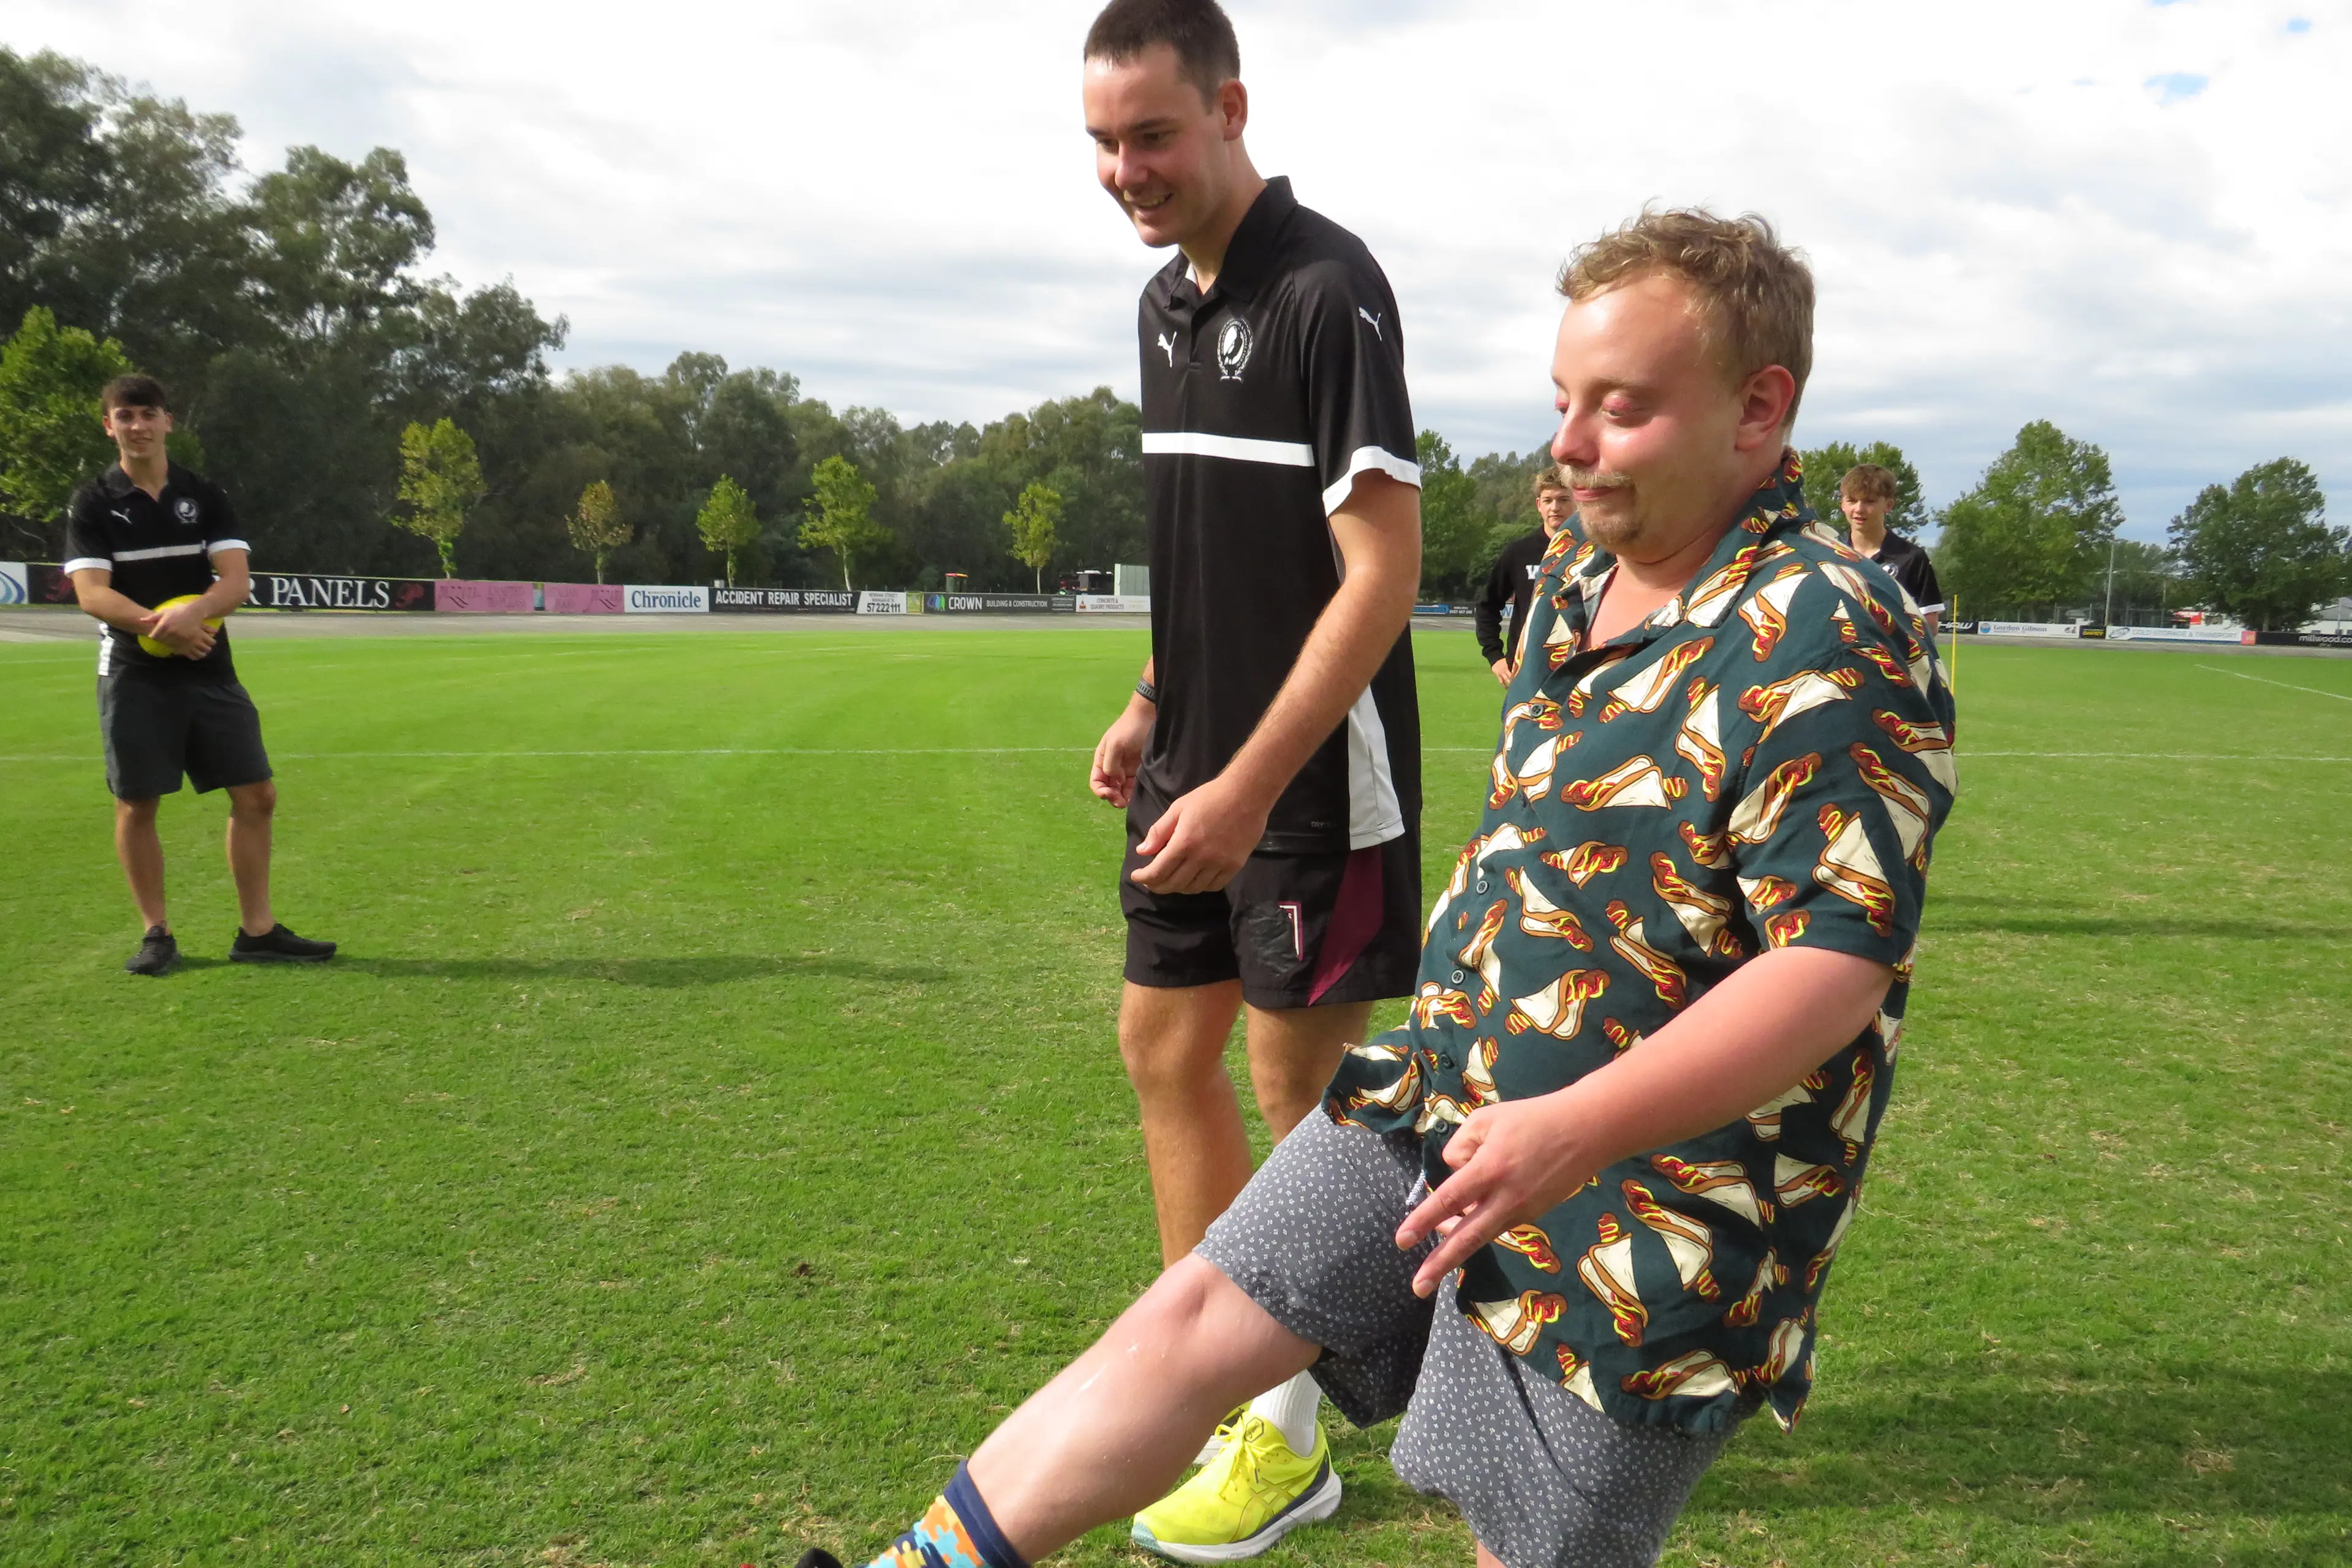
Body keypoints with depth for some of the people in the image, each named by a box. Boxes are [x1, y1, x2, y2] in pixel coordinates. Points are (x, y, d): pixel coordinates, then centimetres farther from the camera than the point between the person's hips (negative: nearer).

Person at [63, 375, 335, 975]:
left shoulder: (206, 496, 7)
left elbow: (237, 578, -4)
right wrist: (156, 624, -27)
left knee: (257, 796, 0)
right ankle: (157, 933, 15)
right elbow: (91, 593, -10)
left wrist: (194, 611, -25)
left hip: (210, 672, 2)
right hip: (134, 677, -2)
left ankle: (256, 931, 10)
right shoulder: (92, 505, 1)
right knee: (136, 806, 1)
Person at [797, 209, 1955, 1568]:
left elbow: (1839, 963, -25)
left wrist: (1574, 1128, -33)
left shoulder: (1830, 645, -20)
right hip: (1445, 1101, 8)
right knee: (1185, 1326, 7)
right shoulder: (1577, 580, 8)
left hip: (1640, 1214, -7)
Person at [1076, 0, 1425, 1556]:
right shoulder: (1168, 300, 11)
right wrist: (1155, 705, 15)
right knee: (1165, 1049, 12)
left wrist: (1249, 787, -23)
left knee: (1302, 1087, 3)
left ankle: (1291, 1434, 22)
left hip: (1312, 779, -8)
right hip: (1201, 760, 9)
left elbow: (1382, 577, -20)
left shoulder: (1328, 287, -15)